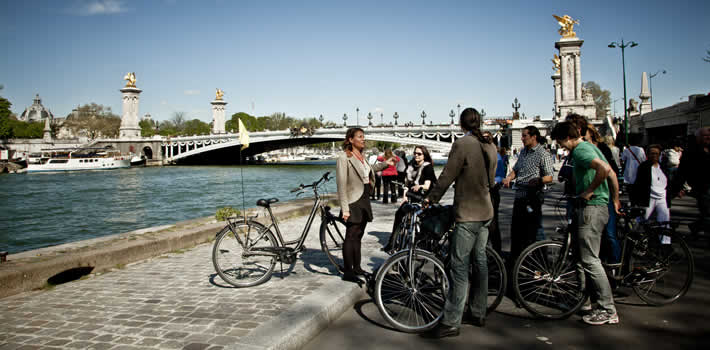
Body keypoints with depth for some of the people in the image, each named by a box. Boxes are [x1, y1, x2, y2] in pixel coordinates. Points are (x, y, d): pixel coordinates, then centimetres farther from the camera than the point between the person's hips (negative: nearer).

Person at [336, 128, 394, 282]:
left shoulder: (360, 157, 13)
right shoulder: (344, 158, -12)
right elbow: (341, 184, -16)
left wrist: (385, 164, 30)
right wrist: (344, 208, -20)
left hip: (364, 201, 8)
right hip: (353, 203, -8)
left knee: (358, 236, 14)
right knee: (350, 237, -4)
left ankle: (357, 268, 23)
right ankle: (347, 272, 3)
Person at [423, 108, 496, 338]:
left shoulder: (462, 144, -15)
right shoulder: (490, 147, 8)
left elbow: (446, 177, -13)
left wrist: (431, 198, 0)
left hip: (467, 215, -8)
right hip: (486, 212, 8)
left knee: (459, 267, -7)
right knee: (479, 261, 15)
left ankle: (451, 323, -3)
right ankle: (479, 314, 26)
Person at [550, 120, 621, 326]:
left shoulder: (580, 150, -13)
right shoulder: (590, 147, 18)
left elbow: (603, 169, -31)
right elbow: (612, 174, 23)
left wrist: (589, 191, -19)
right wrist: (615, 201, 29)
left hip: (591, 208, -11)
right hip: (600, 207, 11)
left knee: (589, 259, -7)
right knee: (587, 257, 16)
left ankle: (607, 310, -2)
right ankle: (598, 301, 23)